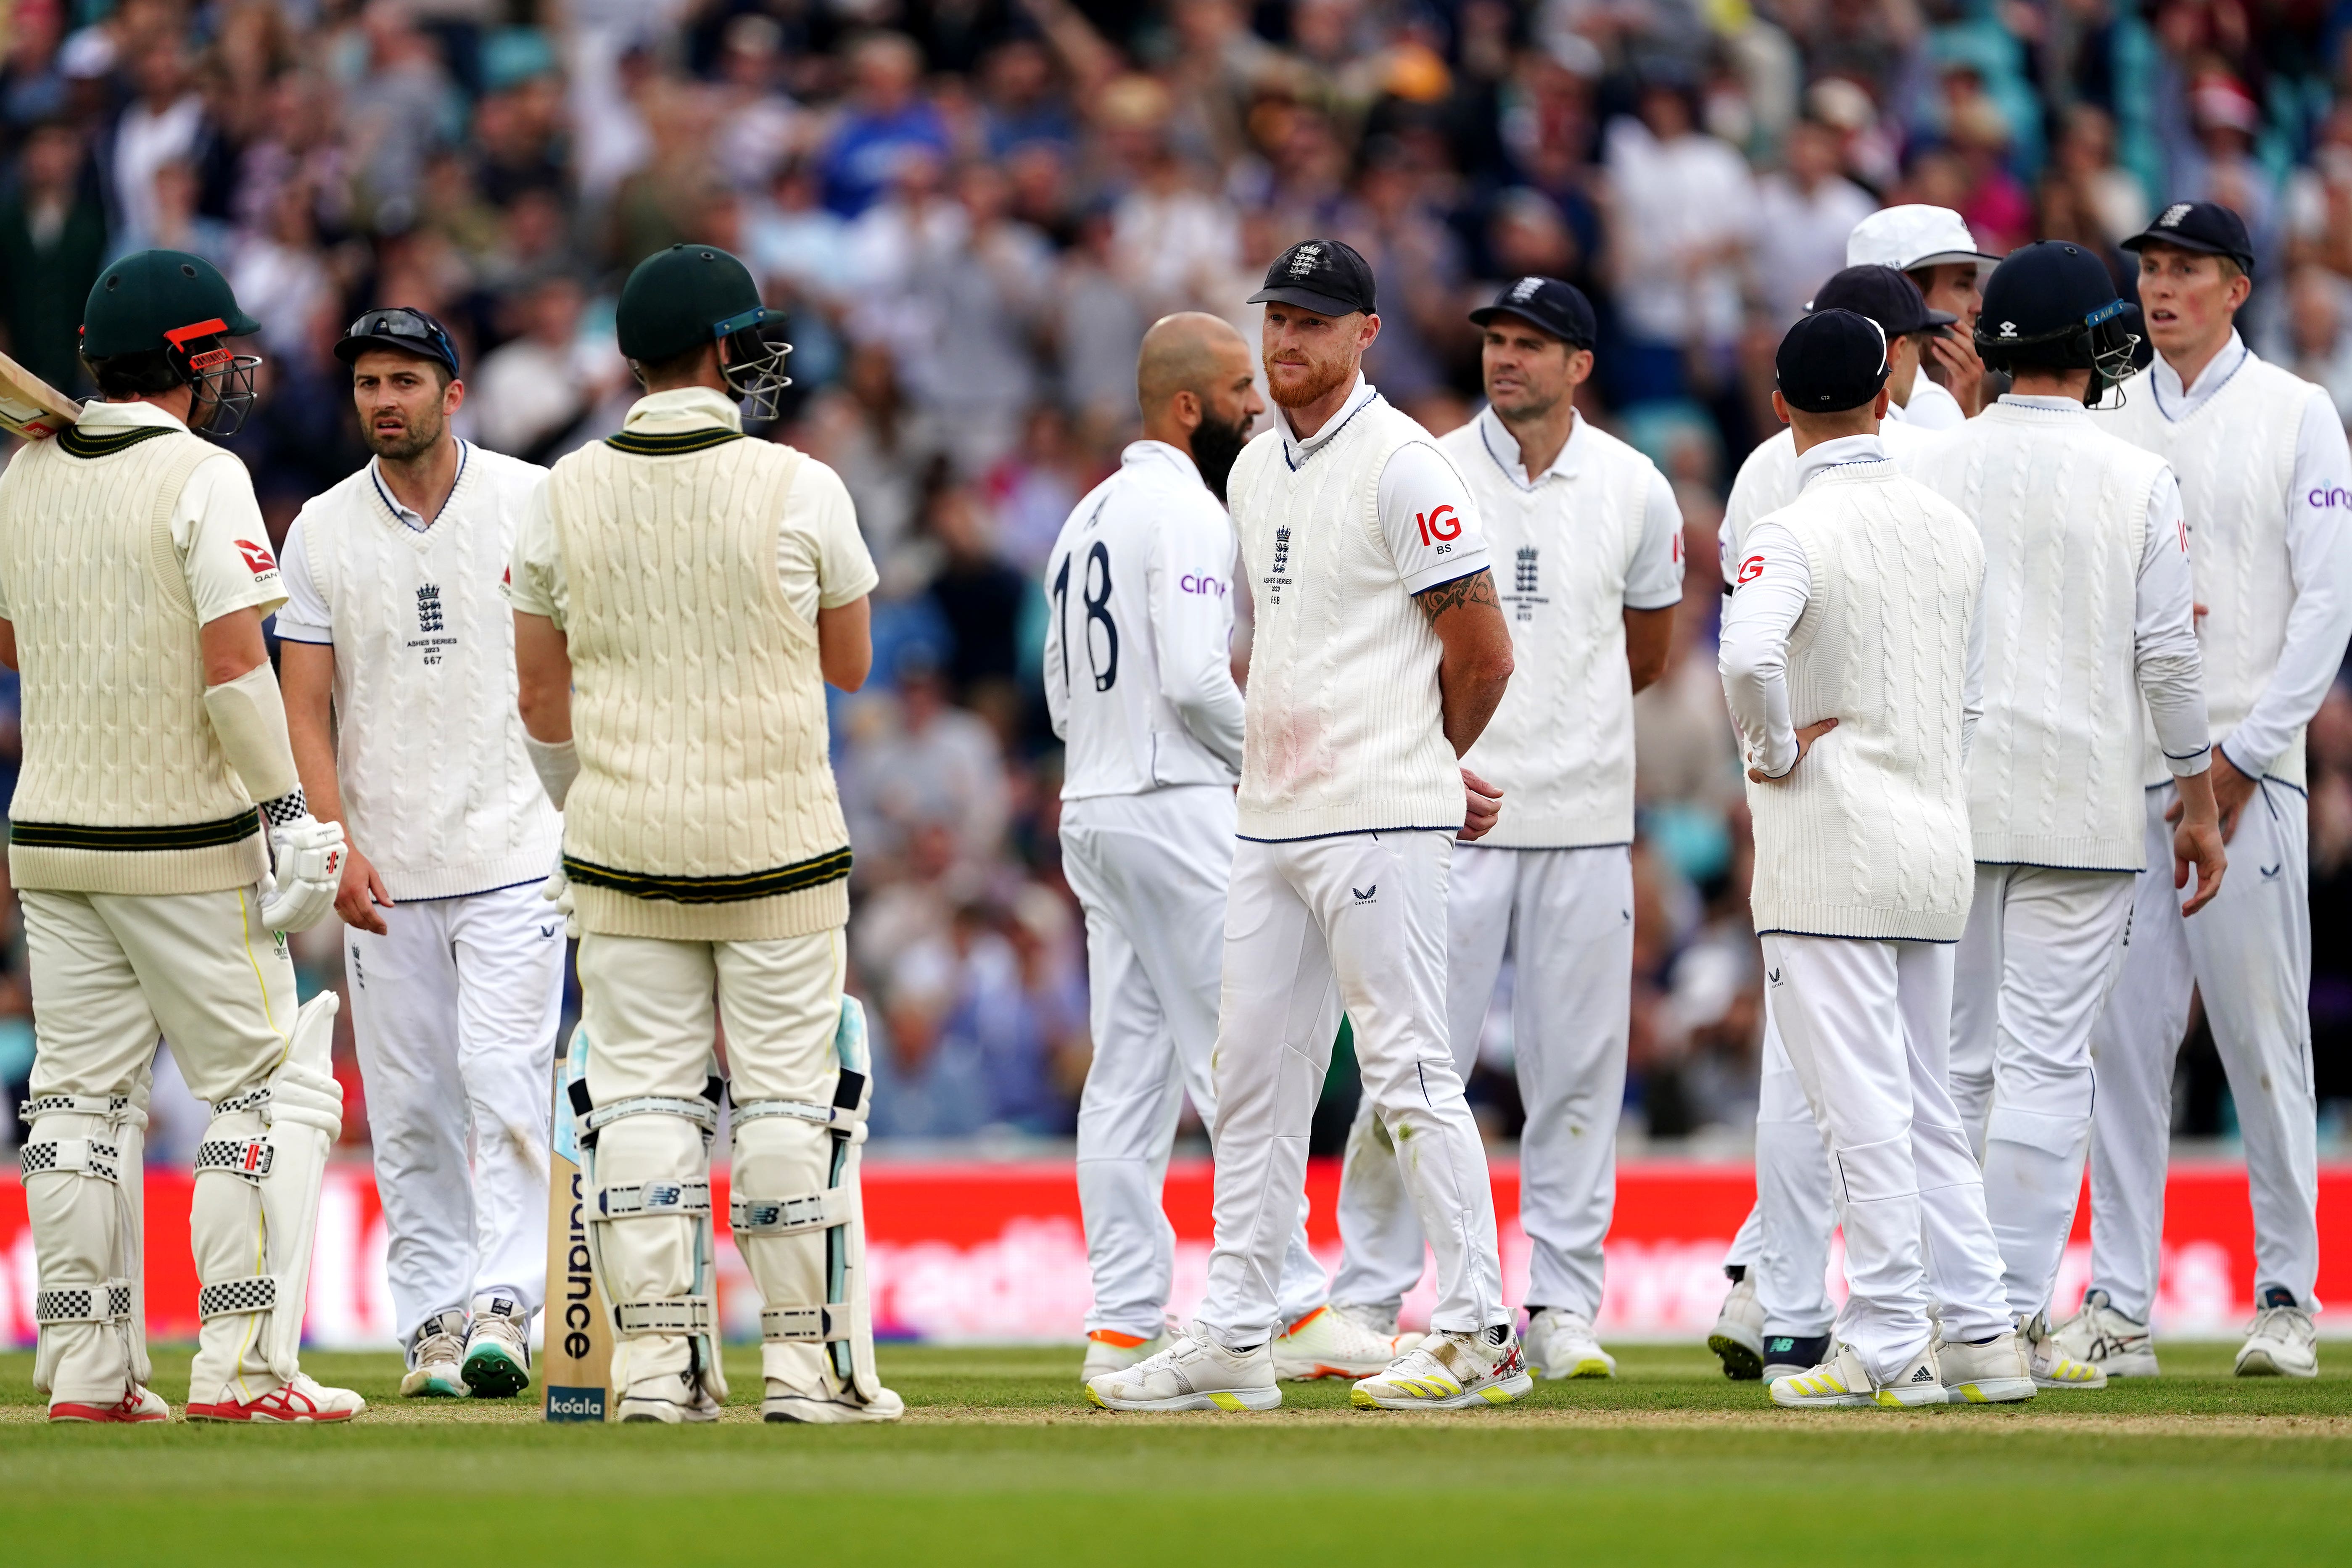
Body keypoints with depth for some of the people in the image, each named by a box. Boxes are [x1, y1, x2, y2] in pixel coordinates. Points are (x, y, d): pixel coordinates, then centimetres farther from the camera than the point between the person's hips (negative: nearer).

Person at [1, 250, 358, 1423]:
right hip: (186, 840, -6)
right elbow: (235, 663, -19)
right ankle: (241, 1368, -6)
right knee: (264, 1086, 1)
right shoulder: (201, 477, -13)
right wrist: (286, 811, -15)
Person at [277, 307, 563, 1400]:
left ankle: (504, 1307, -15)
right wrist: (338, 845, -9)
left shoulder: (532, 503, 1)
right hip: (383, 868, 2)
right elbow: (305, 709, 3)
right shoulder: (322, 531, 5)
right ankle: (432, 1319, 9)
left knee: (504, 1081, -12)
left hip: (514, 852, -2)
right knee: (406, 1104, 3)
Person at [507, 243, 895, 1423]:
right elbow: (851, 664, 6)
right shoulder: (799, 489, -7)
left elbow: (543, 698, 7)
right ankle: (807, 1358, 3)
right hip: (776, 839, -2)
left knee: (641, 1093, 5)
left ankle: (654, 1355, 2)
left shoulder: (563, 497, 0)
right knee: (789, 1092, 3)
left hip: (623, 839, 2)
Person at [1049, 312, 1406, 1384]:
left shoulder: (1088, 518, 19)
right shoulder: (1185, 509, -11)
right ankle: (1294, 1309, -7)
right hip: (1176, 808, -9)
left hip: (1091, 806, 9)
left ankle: (1124, 1325, 4)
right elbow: (1195, 680, -22)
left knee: (1131, 1071, 7)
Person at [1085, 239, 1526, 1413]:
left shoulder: (1401, 468, -10)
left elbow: (1483, 654, -11)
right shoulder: (1256, 471, 16)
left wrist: (1424, 766, 5)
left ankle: (1478, 1333, -3)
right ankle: (1233, 1339, 12)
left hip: (1379, 822, -9)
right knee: (1254, 1077, 9)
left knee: (1409, 1072, -7)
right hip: (1272, 821, 9)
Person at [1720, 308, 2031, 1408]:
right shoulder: (1952, 530, 10)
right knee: (1923, 1101, 14)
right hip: (1938, 844, 7)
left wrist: (1774, 750, -14)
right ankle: (1980, 1335, 12)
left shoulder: (1796, 533, -13)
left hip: (1831, 855, -7)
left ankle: (1888, 1348, -5)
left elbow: (1748, 655, -31)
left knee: (1861, 1103, -5)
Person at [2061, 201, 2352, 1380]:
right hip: (2119, 772, 3)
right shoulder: (2104, 420, 13)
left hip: (2246, 772, -3)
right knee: (2121, 1039, 1)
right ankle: (2119, 1308, 2)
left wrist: (2244, 756, -10)